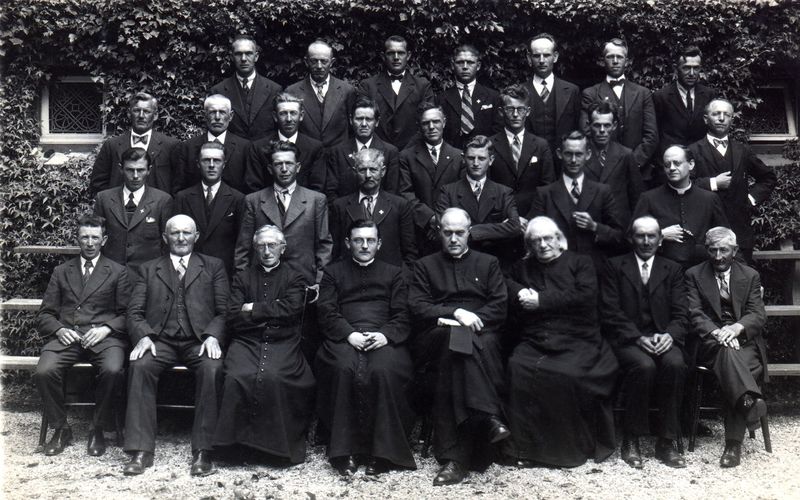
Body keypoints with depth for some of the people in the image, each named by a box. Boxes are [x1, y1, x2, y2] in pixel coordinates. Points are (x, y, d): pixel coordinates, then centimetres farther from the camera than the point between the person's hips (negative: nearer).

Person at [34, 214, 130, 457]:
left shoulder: (118, 272, 14)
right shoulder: (61, 271, 21)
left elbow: (126, 314, 7)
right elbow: (44, 314, 16)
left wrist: (106, 328, -11)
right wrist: (59, 329, -5)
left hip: (103, 336, -2)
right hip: (65, 335, 2)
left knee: (113, 371, -33)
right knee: (44, 371, -28)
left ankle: (98, 429, -11)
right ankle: (60, 429, -6)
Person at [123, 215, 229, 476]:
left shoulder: (214, 266, 16)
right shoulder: (149, 269, 20)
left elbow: (224, 310, 6)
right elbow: (134, 311, 10)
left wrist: (212, 336, -14)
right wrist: (143, 336, -11)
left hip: (199, 340, -1)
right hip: (160, 340, 1)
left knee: (212, 369, -33)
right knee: (139, 366, -30)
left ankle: (202, 451, -27)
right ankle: (141, 451, -24)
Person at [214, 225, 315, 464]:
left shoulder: (294, 278, 15)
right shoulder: (243, 278, 20)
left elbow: (290, 309, -4)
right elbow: (233, 318, 7)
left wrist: (254, 309, 1)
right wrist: (271, 314, -1)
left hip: (282, 344, -1)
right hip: (246, 343, 2)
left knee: (272, 377, -32)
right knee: (237, 377, -29)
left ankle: (275, 442, -16)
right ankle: (236, 440, -14)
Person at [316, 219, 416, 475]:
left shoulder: (394, 273, 23)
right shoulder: (333, 272, 22)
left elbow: (402, 316, 12)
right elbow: (327, 313, 8)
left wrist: (385, 335, -10)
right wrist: (350, 334, -11)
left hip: (383, 339, 0)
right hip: (344, 339, 0)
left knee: (384, 371, -33)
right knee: (345, 370, -33)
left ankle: (382, 451, -25)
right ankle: (345, 450, -25)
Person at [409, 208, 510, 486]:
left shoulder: (488, 263, 23)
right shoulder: (425, 265, 21)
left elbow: (499, 309, 10)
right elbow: (418, 308, 5)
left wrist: (472, 318, -8)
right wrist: (455, 313, -9)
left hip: (481, 335, 0)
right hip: (435, 338, 0)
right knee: (456, 337, -36)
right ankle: (488, 418, -42)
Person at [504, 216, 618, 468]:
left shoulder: (580, 263, 12)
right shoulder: (522, 267, 24)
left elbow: (583, 296, -4)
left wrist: (541, 301, -5)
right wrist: (521, 294, -3)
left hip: (577, 342, -2)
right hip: (533, 342, 3)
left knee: (568, 373, -31)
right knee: (518, 368, -28)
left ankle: (574, 447, -11)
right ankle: (524, 448, -19)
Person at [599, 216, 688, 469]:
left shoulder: (673, 270, 16)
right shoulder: (615, 266, 8)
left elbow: (681, 314, 7)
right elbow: (610, 312, -2)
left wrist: (669, 335, -14)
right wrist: (638, 338, -15)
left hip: (662, 339, 2)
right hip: (627, 340, -2)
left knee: (675, 364, -30)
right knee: (644, 366, -33)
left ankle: (666, 442, -19)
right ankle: (631, 440, -17)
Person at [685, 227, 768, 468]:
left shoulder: (750, 275, 13)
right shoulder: (694, 275, 9)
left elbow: (758, 315, 3)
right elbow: (695, 315, -1)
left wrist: (736, 328, -19)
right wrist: (717, 333, -21)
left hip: (744, 341, 0)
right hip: (710, 343, 0)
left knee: (729, 369, -32)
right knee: (727, 350, -37)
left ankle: (733, 442, -31)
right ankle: (751, 400, -53)